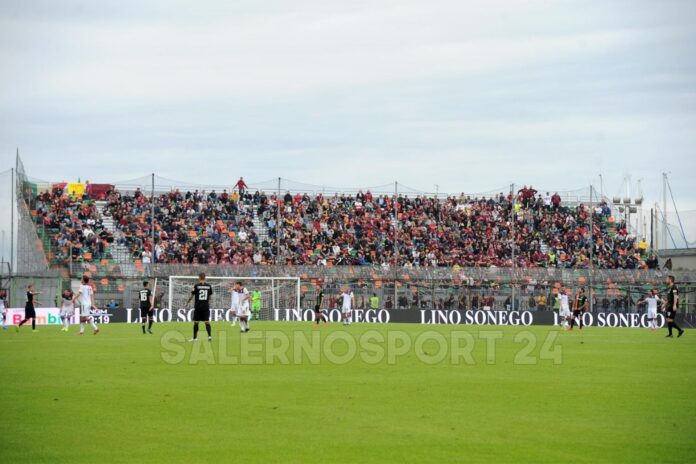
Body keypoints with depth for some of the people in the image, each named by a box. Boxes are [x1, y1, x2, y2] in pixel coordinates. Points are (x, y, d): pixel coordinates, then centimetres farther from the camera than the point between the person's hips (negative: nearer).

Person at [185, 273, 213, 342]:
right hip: (206, 306, 2)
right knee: (207, 322, 3)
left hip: (198, 307, -2)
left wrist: (187, 303, 13)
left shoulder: (196, 286, -6)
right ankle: (209, 336, -10)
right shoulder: (209, 286, 2)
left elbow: (191, 296, -1)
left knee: (196, 322, 7)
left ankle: (195, 338, 11)